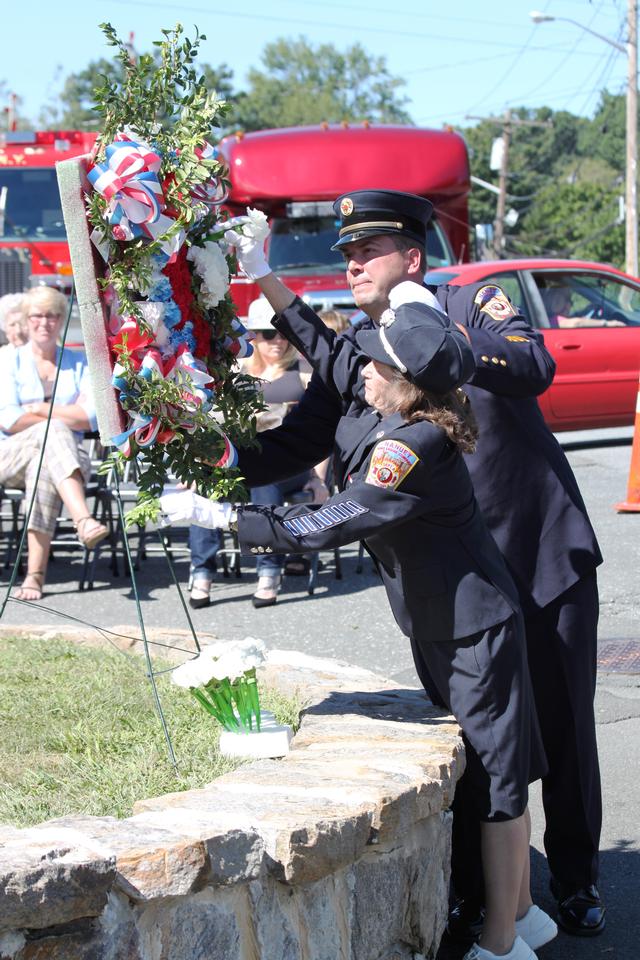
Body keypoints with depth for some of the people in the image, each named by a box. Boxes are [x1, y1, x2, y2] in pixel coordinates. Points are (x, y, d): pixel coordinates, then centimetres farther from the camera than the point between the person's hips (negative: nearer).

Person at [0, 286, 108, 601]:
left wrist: (39, 410, -8)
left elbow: (92, 417, -1)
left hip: (68, 454, 1)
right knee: (54, 431, -36)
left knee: (44, 468, -37)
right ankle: (83, 520, -58)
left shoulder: (79, 363, 14)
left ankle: (35, 573, -43)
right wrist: (65, 416, -7)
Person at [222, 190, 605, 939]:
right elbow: (295, 445, 1)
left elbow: (536, 366, -26)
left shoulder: (469, 306, -8)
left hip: (547, 558, -2)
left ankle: (576, 881, 27)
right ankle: (473, 897, 20)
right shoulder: (349, 355, 2)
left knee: (564, 728, 9)